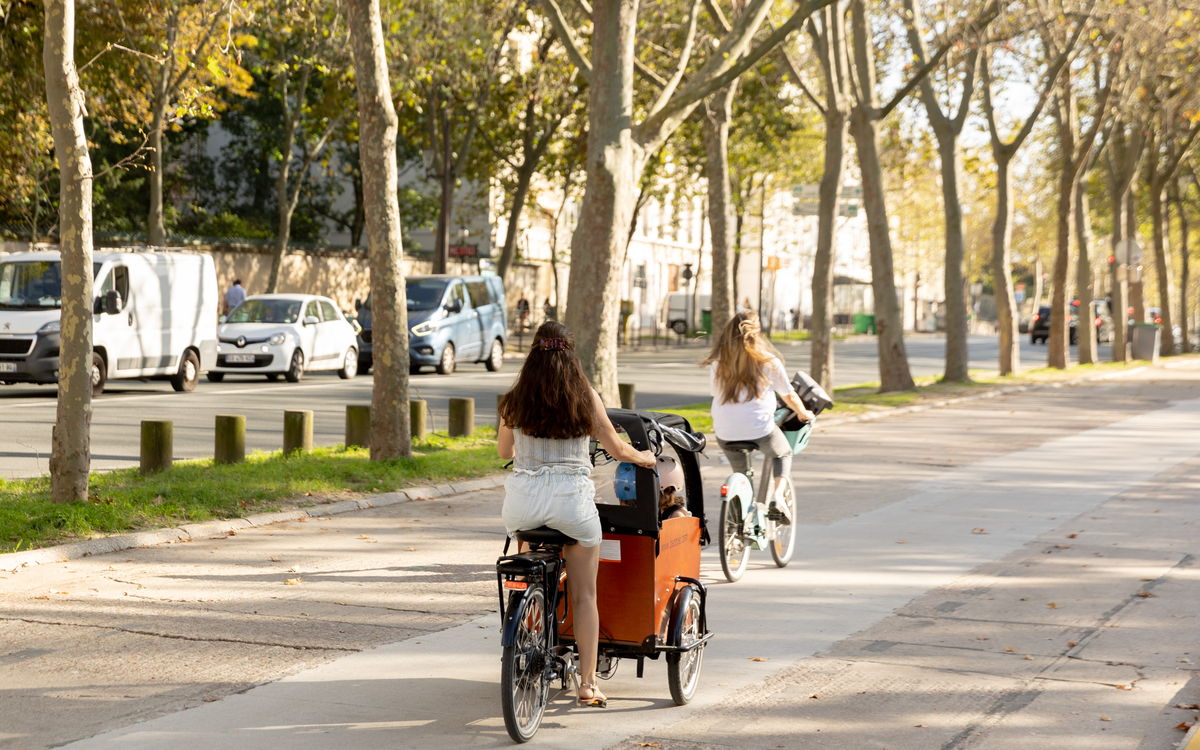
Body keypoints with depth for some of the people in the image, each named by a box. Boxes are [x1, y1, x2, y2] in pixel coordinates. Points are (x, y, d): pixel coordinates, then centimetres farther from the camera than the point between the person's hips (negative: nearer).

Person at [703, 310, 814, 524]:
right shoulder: (768, 360, -2)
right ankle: (777, 497, 5)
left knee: (741, 473, 27)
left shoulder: (718, 361, 3)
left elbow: (714, 392, 12)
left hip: (725, 433, 2)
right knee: (783, 453, 27)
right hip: (760, 429, -2)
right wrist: (803, 414, 28)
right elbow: (789, 396, 7)